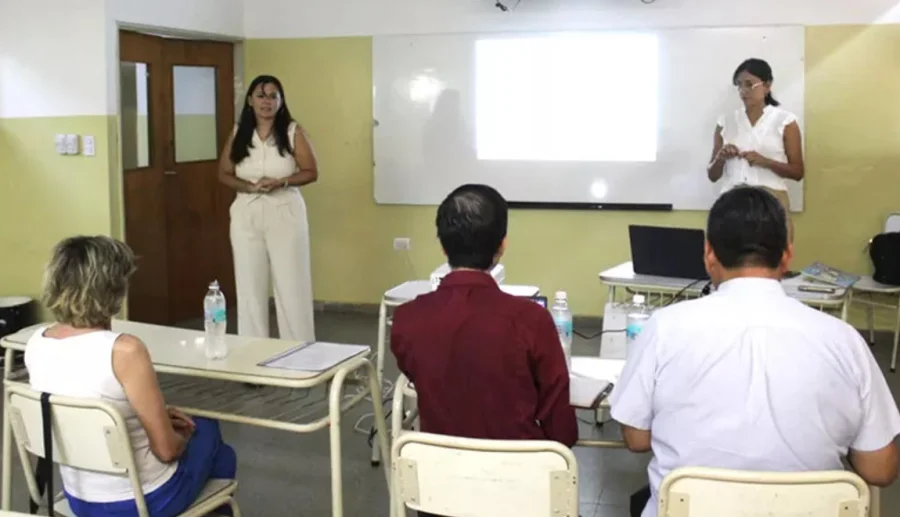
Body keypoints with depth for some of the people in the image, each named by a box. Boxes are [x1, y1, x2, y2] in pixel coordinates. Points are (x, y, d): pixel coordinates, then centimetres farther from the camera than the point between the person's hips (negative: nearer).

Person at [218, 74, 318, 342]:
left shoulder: (293, 131, -2)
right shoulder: (238, 134, 5)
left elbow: (311, 172, -2)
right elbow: (224, 174, 8)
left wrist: (281, 182, -18)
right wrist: (250, 186, -11)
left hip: (285, 213, -2)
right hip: (247, 215, 3)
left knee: (292, 284, 0)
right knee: (250, 286, 6)